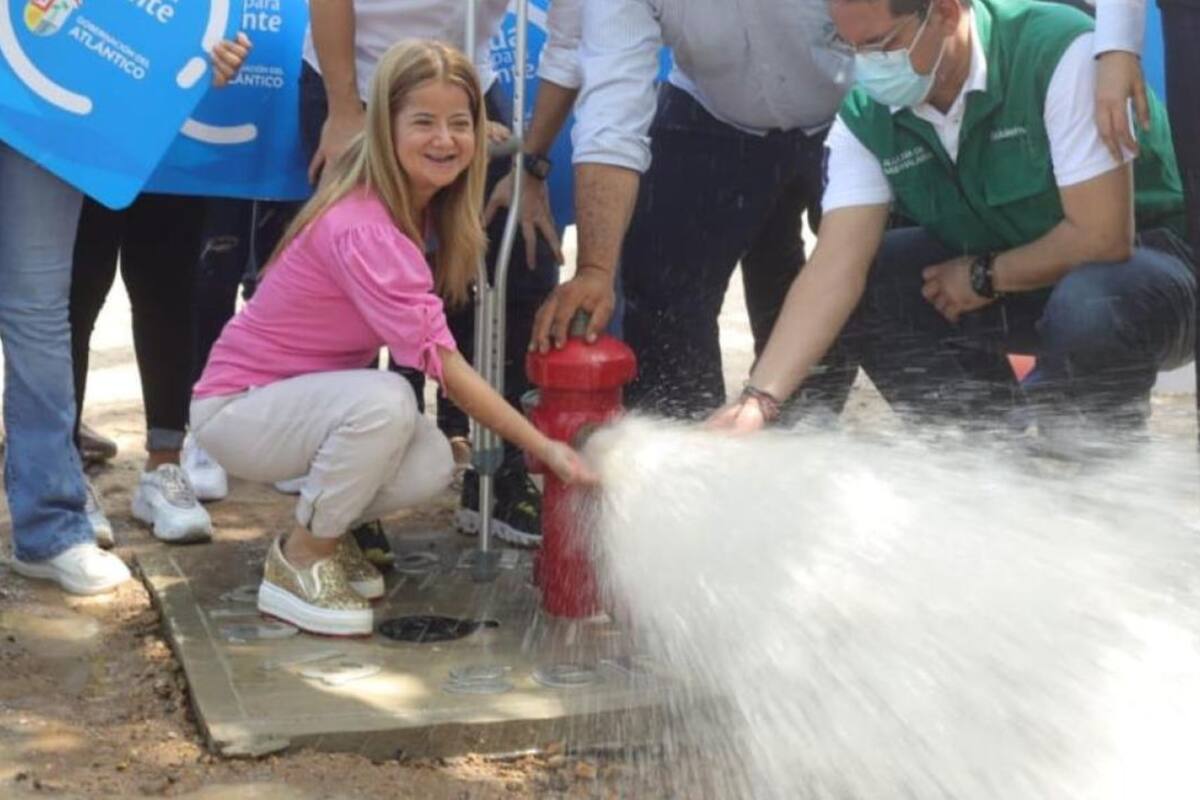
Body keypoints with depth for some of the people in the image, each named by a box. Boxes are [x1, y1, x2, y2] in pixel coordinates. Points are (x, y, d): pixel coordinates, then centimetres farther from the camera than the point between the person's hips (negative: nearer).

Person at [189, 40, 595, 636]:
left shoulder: (415, 207, -4)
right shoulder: (360, 229, -30)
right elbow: (442, 364, -32)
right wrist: (543, 448, -32)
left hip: (307, 396, 7)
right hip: (236, 407, -7)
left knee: (430, 466, -18)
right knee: (385, 400, -34)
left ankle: (322, 527, 11)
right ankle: (301, 561, -12)